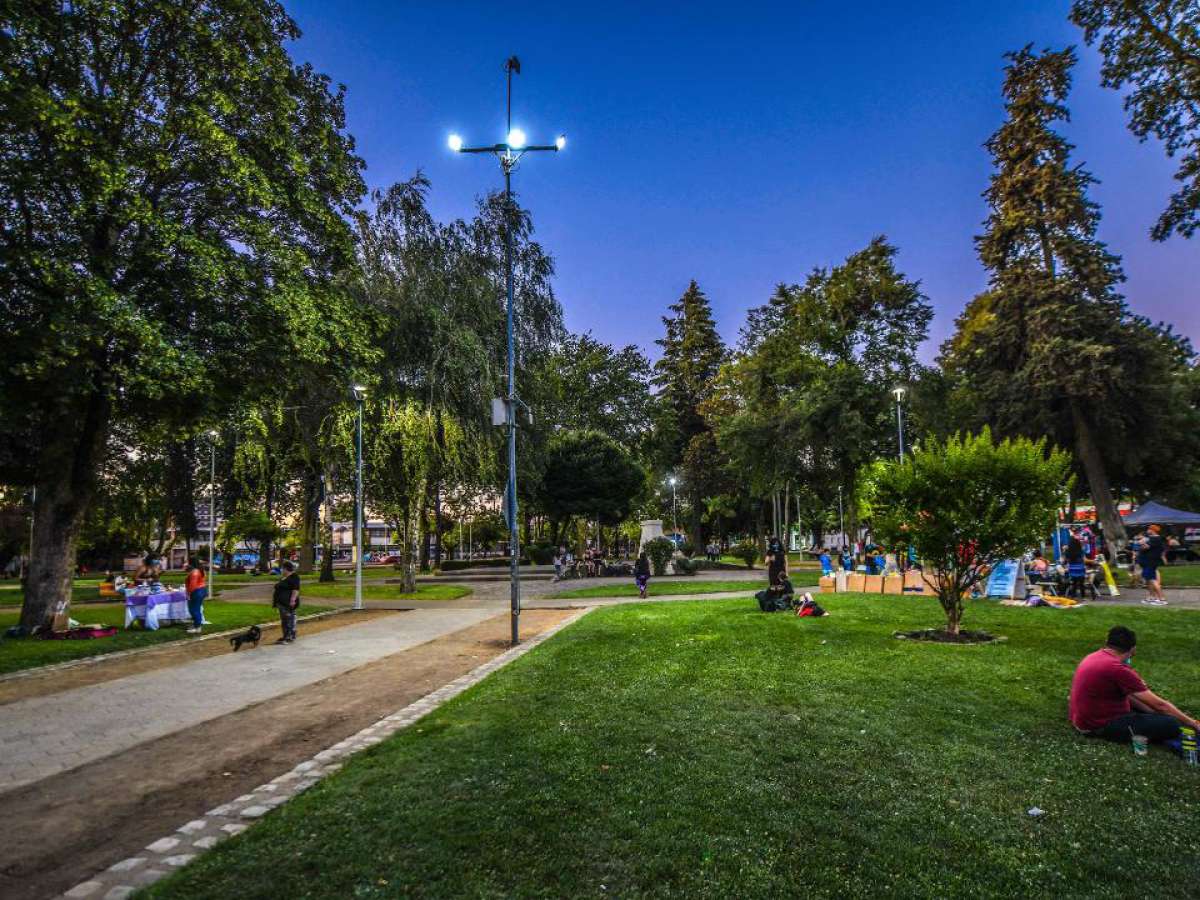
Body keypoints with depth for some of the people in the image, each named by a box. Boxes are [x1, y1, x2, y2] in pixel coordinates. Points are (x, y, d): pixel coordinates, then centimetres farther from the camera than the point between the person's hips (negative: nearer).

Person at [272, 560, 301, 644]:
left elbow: (296, 589, -20)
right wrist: (275, 598, 25)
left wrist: (293, 599, -26)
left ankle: (290, 637, -6)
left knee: (289, 619, -8)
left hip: (288, 603, -10)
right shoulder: (284, 578, 17)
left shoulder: (294, 577, -13)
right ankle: (286, 636, 17)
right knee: (284, 619, 12)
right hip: (282, 602, 10)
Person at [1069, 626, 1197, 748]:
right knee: (1172, 725, -16)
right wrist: (1193, 723, 0)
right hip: (1100, 726, -10)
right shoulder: (1118, 669, -22)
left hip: (1086, 718, 10)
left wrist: (1155, 714, 15)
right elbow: (1159, 704, -12)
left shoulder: (1094, 657, 7)